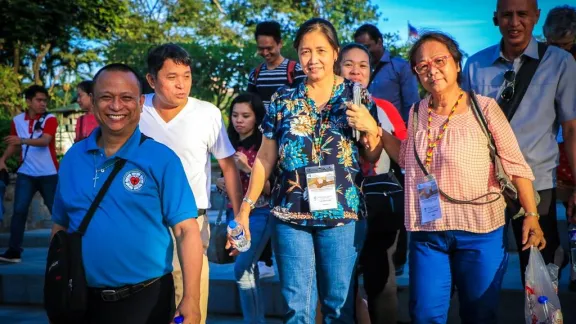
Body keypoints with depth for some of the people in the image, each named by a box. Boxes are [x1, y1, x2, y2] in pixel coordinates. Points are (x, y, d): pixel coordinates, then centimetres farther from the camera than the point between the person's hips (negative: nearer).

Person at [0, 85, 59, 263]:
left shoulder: (50, 119, -7)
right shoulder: (17, 120, 5)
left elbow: (45, 141, -23)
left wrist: (23, 140, -38)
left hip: (48, 174, -2)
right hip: (26, 173, 3)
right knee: (19, 210, -5)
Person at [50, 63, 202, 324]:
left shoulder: (161, 159, -7)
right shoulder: (72, 158, 5)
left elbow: (186, 230, -11)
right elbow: (60, 226, 12)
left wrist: (191, 301, -18)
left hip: (147, 301, -3)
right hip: (83, 301, 4)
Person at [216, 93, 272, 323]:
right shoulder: (231, 146, 9)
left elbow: (270, 188, -13)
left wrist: (247, 168, -21)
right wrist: (221, 183, 2)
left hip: (258, 214, -6)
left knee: (242, 268, -16)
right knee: (250, 270, 5)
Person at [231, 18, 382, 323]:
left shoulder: (356, 96, 3)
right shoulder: (283, 99, 6)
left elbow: (372, 159, 5)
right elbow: (265, 158, 10)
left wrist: (371, 127, -14)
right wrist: (245, 207, 6)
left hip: (342, 213, -1)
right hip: (290, 215, 1)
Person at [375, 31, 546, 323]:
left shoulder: (483, 108, -9)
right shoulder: (418, 112, 5)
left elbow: (516, 165, -7)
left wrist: (531, 215, -11)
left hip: (479, 232, -3)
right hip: (427, 232, 4)